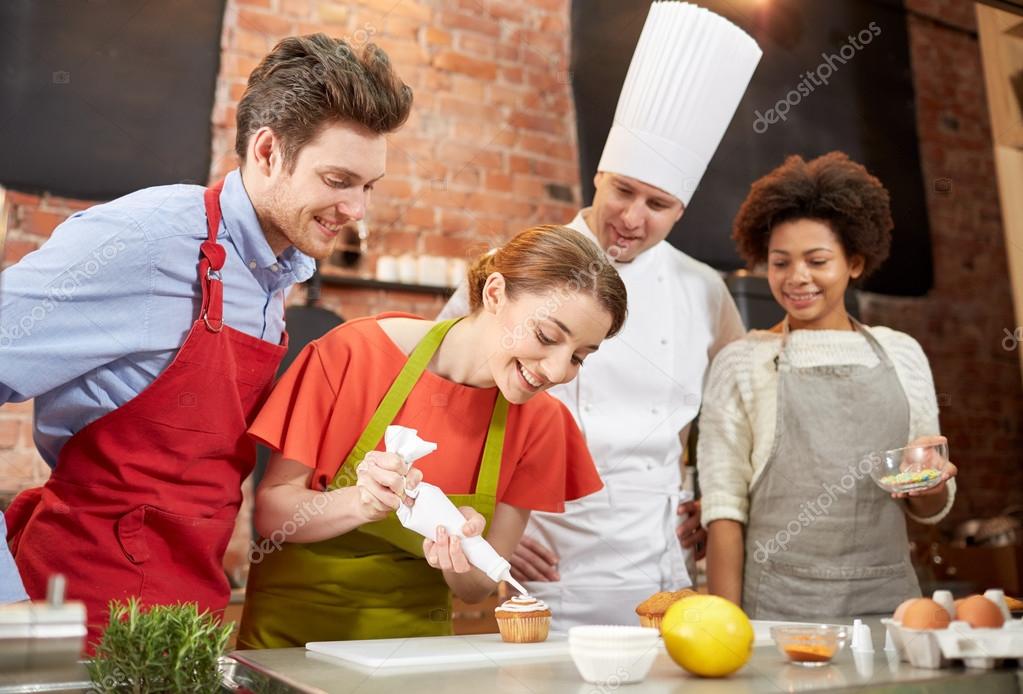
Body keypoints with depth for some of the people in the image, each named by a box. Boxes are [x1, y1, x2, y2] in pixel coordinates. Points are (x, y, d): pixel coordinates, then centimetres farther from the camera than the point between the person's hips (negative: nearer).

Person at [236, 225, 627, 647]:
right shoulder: (356, 353, -13)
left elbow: (478, 587, -1)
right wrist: (363, 504, -26)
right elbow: (270, 511, -10)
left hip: (415, 636, 3)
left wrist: (459, 557, -21)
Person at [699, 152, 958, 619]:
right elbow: (724, 510, -4)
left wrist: (931, 482, -8)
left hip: (888, 597, 3)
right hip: (778, 604, -2)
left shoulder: (902, 354, 7)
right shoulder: (741, 363, -1)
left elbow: (929, 510, 14)